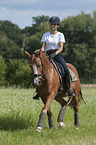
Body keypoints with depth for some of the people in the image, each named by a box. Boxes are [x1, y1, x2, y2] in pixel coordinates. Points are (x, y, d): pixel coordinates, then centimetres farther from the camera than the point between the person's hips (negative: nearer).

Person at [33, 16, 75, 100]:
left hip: (57, 54, -2)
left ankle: (69, 89, -10)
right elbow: (43, 47, 7)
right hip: (47, 55, 2)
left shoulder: (60, 35, 6)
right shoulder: (45, 35, 12)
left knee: (66, 70, -26)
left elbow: (61, 48, -5)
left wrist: (55, 53, -24)